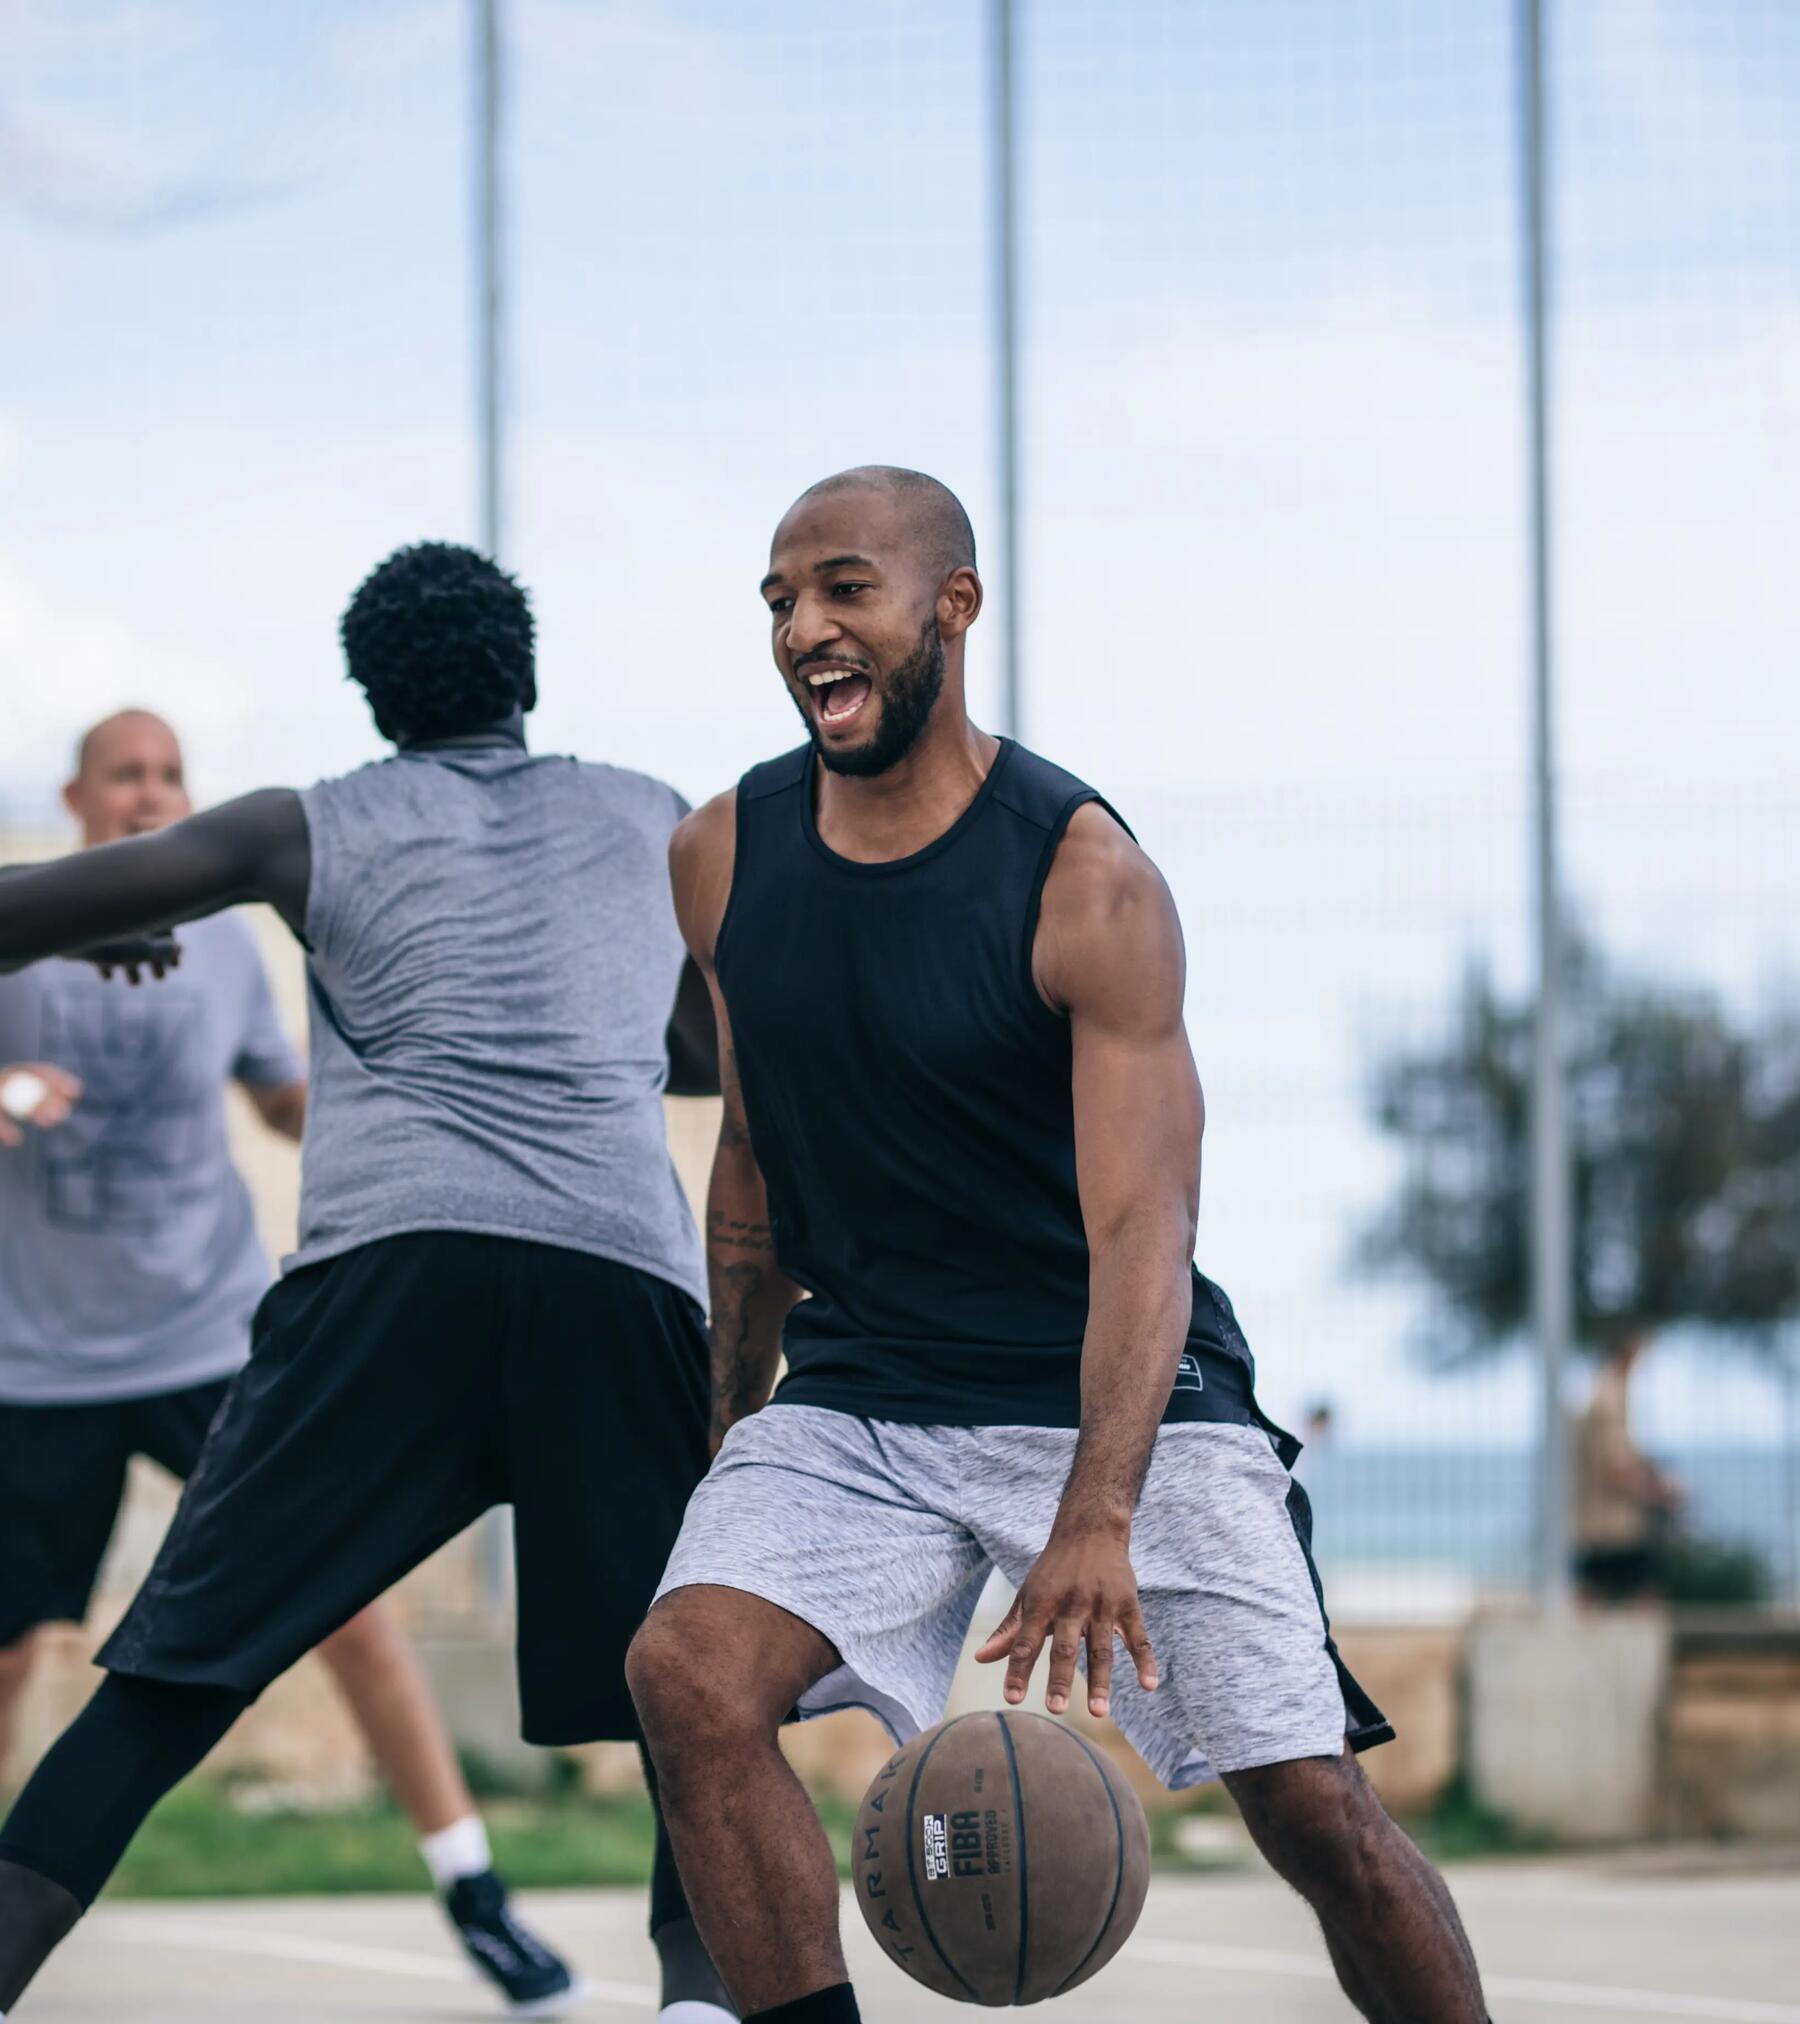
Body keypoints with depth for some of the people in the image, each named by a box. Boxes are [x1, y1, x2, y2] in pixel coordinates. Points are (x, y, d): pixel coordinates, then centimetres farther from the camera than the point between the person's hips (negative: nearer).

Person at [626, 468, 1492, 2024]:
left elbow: (1140, 1228, -25)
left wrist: (1098, 1519, -39)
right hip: (854, 1399, 4)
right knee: (689, 1670, -23)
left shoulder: (1088, 881, -17)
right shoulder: (726, 858, 0)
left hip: (1119, 1402, -4)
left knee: (1317, 1810, -8)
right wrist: (735, 1426, 18)